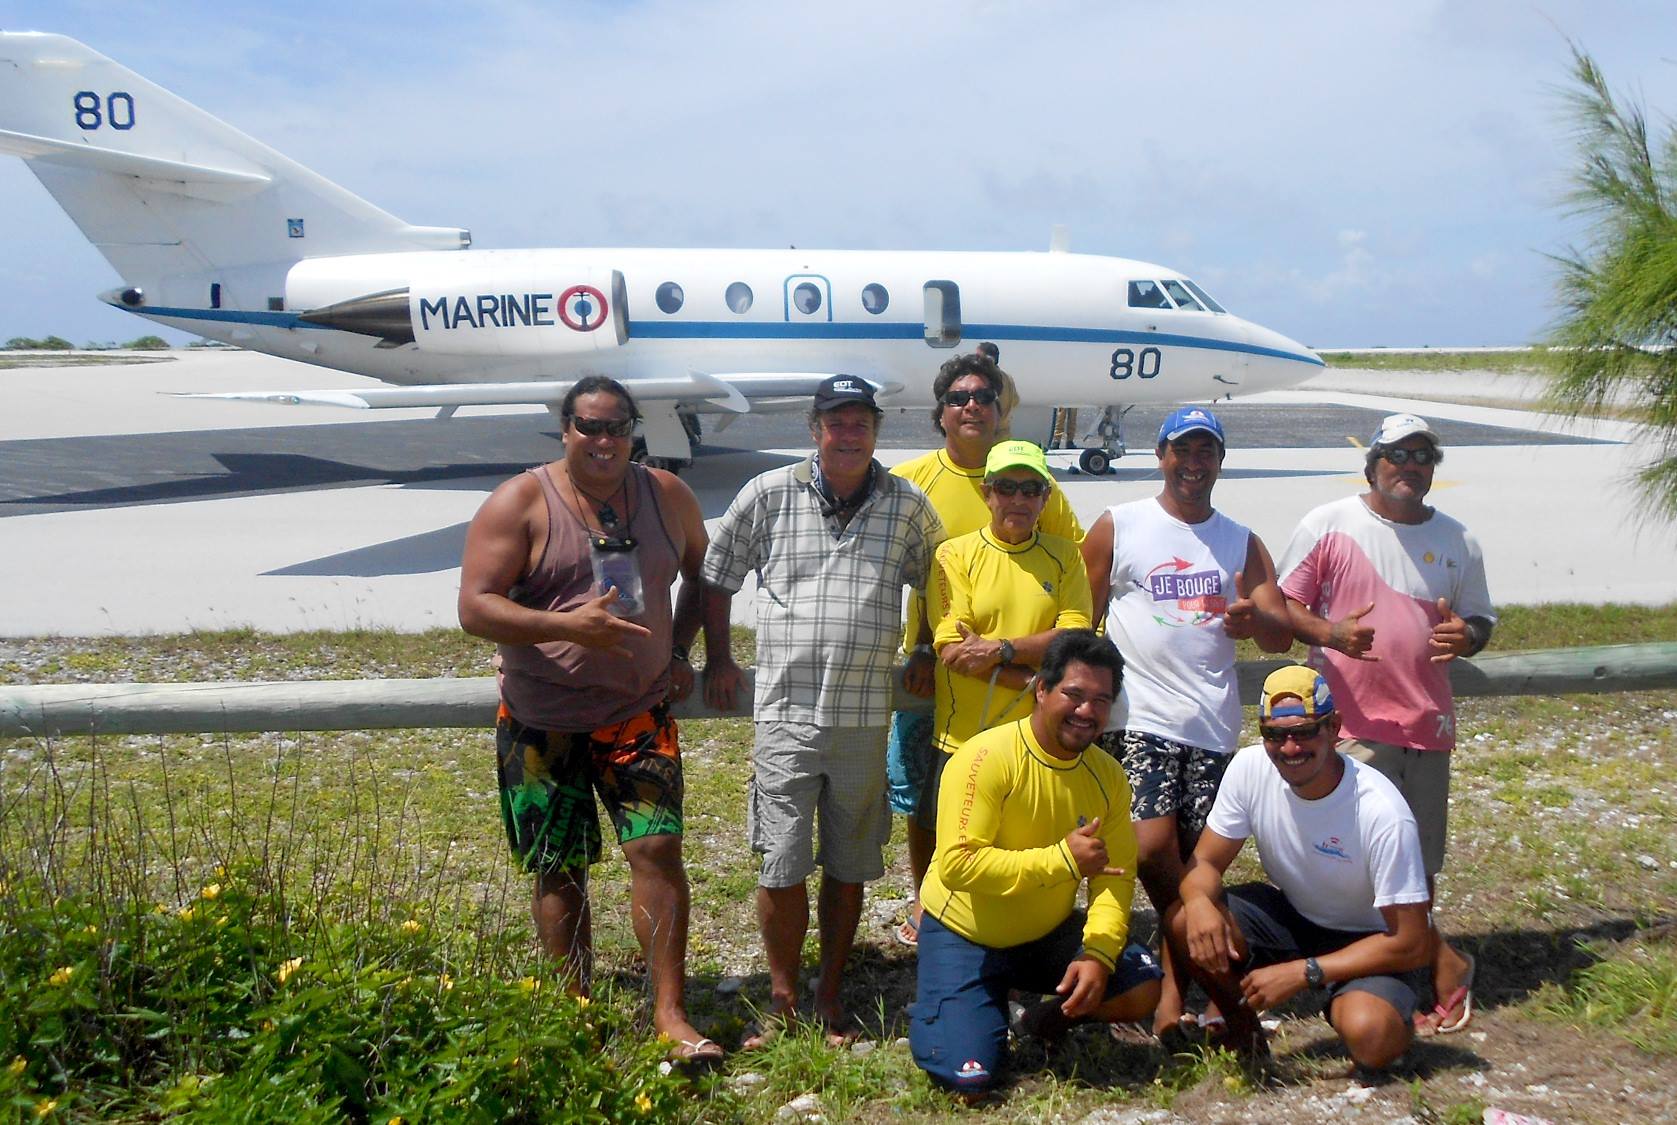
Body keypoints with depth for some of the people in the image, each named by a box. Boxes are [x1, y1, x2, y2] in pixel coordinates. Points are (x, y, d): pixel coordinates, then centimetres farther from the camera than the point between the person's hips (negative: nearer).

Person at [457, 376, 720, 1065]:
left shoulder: (667, 496, 5)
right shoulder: (520, 504, -7)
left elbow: (704, 574, 22)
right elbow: (474, 608, -13)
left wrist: (678, 650, 9)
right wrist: (568, 626, -24)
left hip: (640, 715, 2)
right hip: (542, 724, -2)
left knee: (659, 849, -7)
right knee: (560, 871, 6)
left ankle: (670, 1014, 4)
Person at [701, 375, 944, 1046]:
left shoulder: (908, 505, 5)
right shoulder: (768, 495, 2)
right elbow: (717, 575, 12)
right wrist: (718, 660, 10)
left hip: (865, 718, 1)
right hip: (784, 713, -1)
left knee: (848, 869, 10)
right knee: (782, 866, 1)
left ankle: (830, 995, 26)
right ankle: (782, 998, 19)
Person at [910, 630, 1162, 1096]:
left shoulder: (1108, 776, -5)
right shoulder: (986, 758, -25)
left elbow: (1117, 878, -6)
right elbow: (957, 865, -31)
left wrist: (1099, 954, -23)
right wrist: (1061, 859, -33)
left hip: (1048, 934, 5)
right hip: (964, 935, -5)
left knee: (1143, 988, -13)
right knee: (968, 1077, -16)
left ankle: (1048, 1016, 14)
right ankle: (938, 1002, 17)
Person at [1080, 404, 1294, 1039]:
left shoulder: (1242, 543, 14)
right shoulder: (1118, 528, 4)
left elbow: (1283, 635, 5)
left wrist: (1253, 619, -19)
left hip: (1213, 724, 3)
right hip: (1139, 718, -3)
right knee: (1153, 846, -16)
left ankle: (1179, 975, 16)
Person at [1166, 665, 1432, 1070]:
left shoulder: (1382, 813, -29)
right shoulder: (1249, 768, -17)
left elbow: (1410, 945, -24)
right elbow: (1205, 862, -8)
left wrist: (1301, 974, -29)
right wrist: (1199, 902, -33)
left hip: (1368, 942, -4)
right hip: (1288, 913, 4)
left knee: (1369, 1037, -34)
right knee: (1183, 922, -23)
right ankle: (1241, 1021, 5)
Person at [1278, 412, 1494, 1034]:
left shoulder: (1458, 541, 10)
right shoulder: (1328, 525, -2)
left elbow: (1480, 621, 18)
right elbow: (1284, 604, -1)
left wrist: (1465, 637, -7)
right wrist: (1329, 632, -21)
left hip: (1429, 721, 4)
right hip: (1352, 721, -4)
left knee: (1420, 860, 10)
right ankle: (1444, 963, 9)